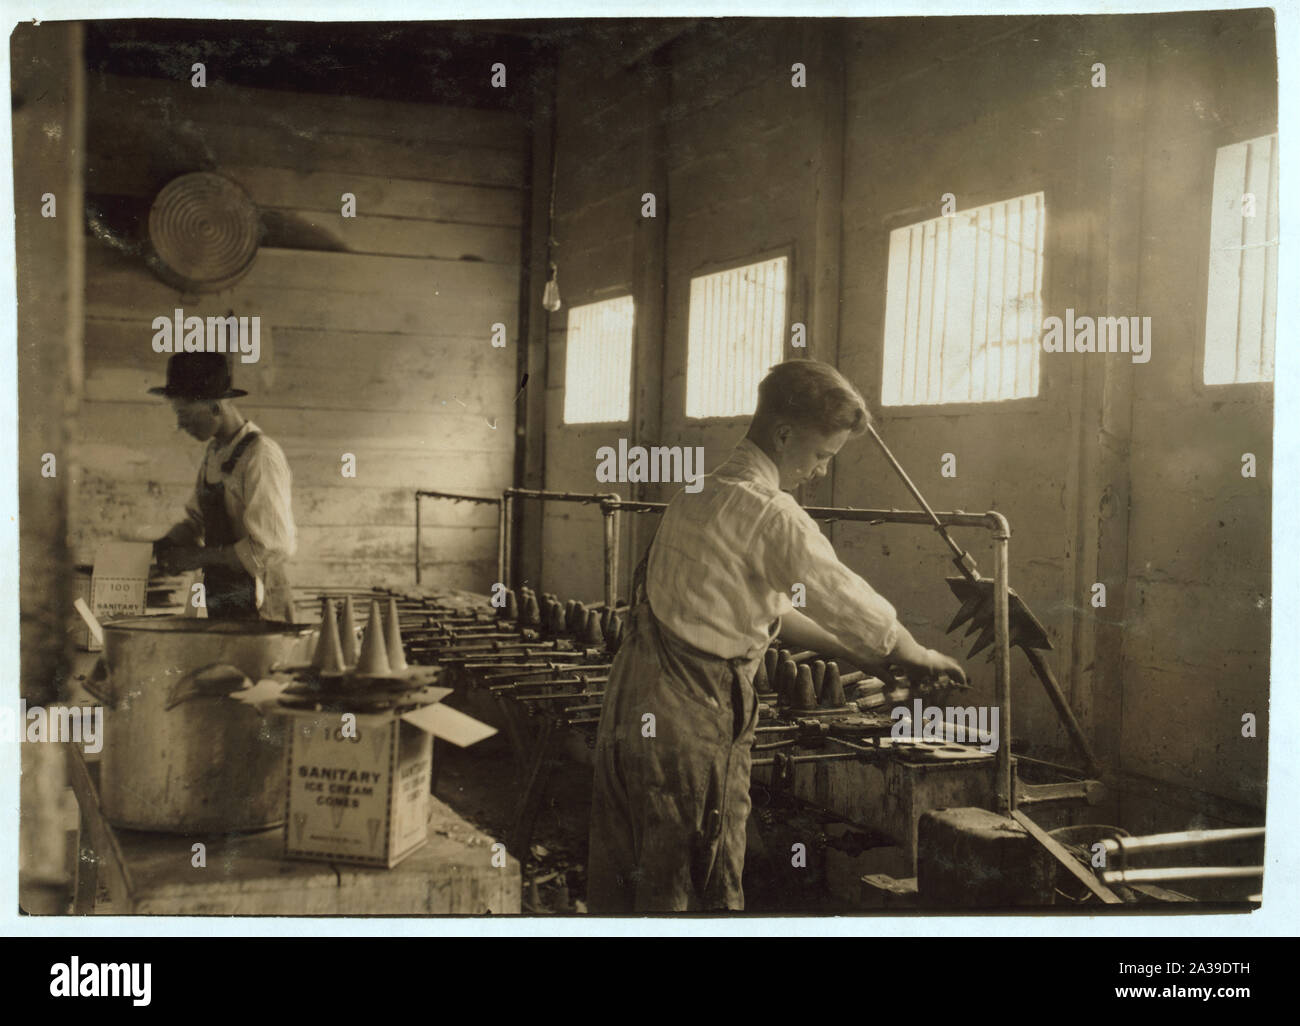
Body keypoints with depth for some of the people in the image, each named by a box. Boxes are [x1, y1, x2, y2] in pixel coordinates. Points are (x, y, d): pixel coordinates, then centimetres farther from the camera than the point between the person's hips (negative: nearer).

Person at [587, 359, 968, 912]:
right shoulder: (770, 516, -16)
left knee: (618, 876, 18)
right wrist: (921, 657, 8)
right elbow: (849, 604, -10)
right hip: (692, 715, -9)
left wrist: (854, 652, 20)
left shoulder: (700, 493, 13)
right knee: (703, 887, 5)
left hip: (630, 701, 9)